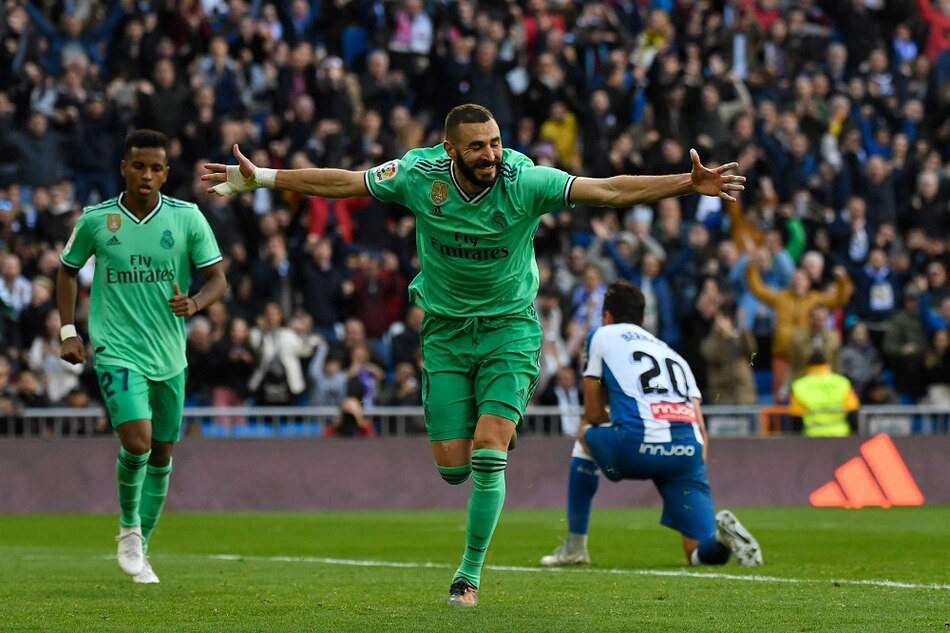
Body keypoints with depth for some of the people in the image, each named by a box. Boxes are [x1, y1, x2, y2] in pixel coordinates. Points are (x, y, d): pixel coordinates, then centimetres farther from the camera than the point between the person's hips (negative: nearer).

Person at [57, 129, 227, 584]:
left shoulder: (187, 218, -3)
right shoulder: (95, 220, -4)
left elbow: (218, 278, 0)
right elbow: (67, 270, 12)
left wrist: (195, 303, -22)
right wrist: (68, 332, 4)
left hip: (170, 356, 3)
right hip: (117, 353, -3)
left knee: (162, 453, 10)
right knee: (136, 442, -20)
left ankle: (140, 547, 27)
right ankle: (128, 527, 7)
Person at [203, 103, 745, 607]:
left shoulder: (525, 182, -18)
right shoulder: (420, 177, -13)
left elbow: (608, 191, -21)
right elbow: (339, 182, -3)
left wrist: (689, 184, -31)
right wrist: (259, 178, -2)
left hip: (510, 326, -2)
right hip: (446, 330, 2)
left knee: (487, 451, -16)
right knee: (452, 466, -1)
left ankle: (471, 572, 1)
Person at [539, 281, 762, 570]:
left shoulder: (603, 335, 21)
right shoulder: (674, 355, 32)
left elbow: (594, 414, 19)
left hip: (639, 447, -4)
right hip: (689, 451, 4)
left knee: (585, 436, 31)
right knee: (703, 554, 10)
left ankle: (575, 547, 27)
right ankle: (719, 532, -26)